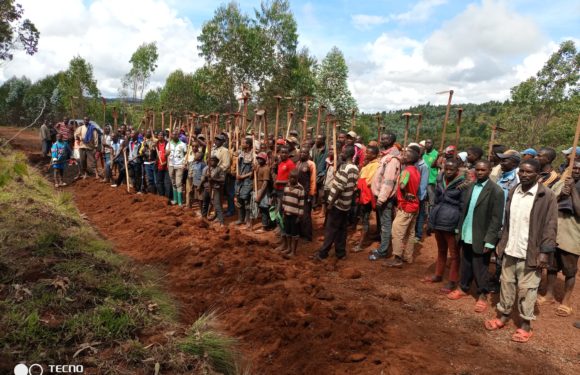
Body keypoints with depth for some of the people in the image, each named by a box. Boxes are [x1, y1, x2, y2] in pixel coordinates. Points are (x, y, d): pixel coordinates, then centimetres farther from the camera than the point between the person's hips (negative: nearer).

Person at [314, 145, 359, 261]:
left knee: (330, 229, -1)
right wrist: (349, 199, 18)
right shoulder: (355, 169, 8)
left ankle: (323, 253, 7)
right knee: (342, 229, 14)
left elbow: (339, 188, -23)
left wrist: (331, 203, -17)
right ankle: (341, 253, 20)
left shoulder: (344, 167, -20)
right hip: (346, 204, 8)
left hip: (338, 203, -8)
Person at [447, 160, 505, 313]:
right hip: (466, 235, 6)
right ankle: (463, 288, 35)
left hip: (481, 238, -6)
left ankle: (483, 296, 23)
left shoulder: (496, 191, -13)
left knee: (480, 269, 6)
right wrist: (460, 229, 8)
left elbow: (497, 219, -15)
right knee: (465, 265, 19)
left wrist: (489, 241, -18)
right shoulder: (471, 187, 7)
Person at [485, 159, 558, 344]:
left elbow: (550, 226, -11)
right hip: (510, 249, 5)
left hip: (530, 252, -5)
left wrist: (545, 252, -15)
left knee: (526, 289, 5)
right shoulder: (513, 192, 5)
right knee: (506, 284, 16)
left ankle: (526, 324, 19)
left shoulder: (547, 196, -11)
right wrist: (502, 242, 11)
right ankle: (503, 315, 31)